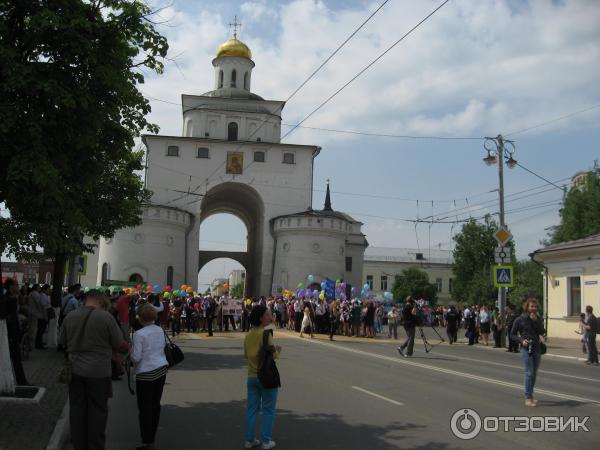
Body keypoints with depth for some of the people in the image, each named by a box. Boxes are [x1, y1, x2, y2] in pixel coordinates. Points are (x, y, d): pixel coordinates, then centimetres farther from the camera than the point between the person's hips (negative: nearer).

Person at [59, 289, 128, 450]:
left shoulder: (70, 316, 0)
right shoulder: (105, 317, -14)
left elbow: (62, 342, 9)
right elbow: (119, 344, -8)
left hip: (75, 370, 4)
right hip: (98, 372, -4)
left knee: (77, 409, 14)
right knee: (97, 411, 7)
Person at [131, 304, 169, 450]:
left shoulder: (139, 334, -15)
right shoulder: (160, 330, 5)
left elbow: (136, 358, -14)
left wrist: (131, 351, 5)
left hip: (146, 373, -7)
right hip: (162, 368, 7)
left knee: (145, 408, 0)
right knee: (156, 404, 14)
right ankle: (151, 438, 24)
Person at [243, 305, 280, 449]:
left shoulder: (249, 334, 5)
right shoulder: (266, 334, -17)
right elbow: (273, 356, -18)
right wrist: (277, 351, 1)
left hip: (252, 376, 6)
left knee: (252, 409, 12)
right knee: (268, 409, 5)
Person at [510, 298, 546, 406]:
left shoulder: (538, 319, 8)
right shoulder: (520, 320, -4)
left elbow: (542, 332, -5)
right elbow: (512, 334, 1)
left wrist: (536, 321, -14)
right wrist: (521, 340, -15)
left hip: (537, 349, 5)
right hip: (526, 349, -5)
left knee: (534, 373, 11)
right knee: (529, 373, -10)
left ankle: (530, 395, 22)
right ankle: (528, 398, -8)